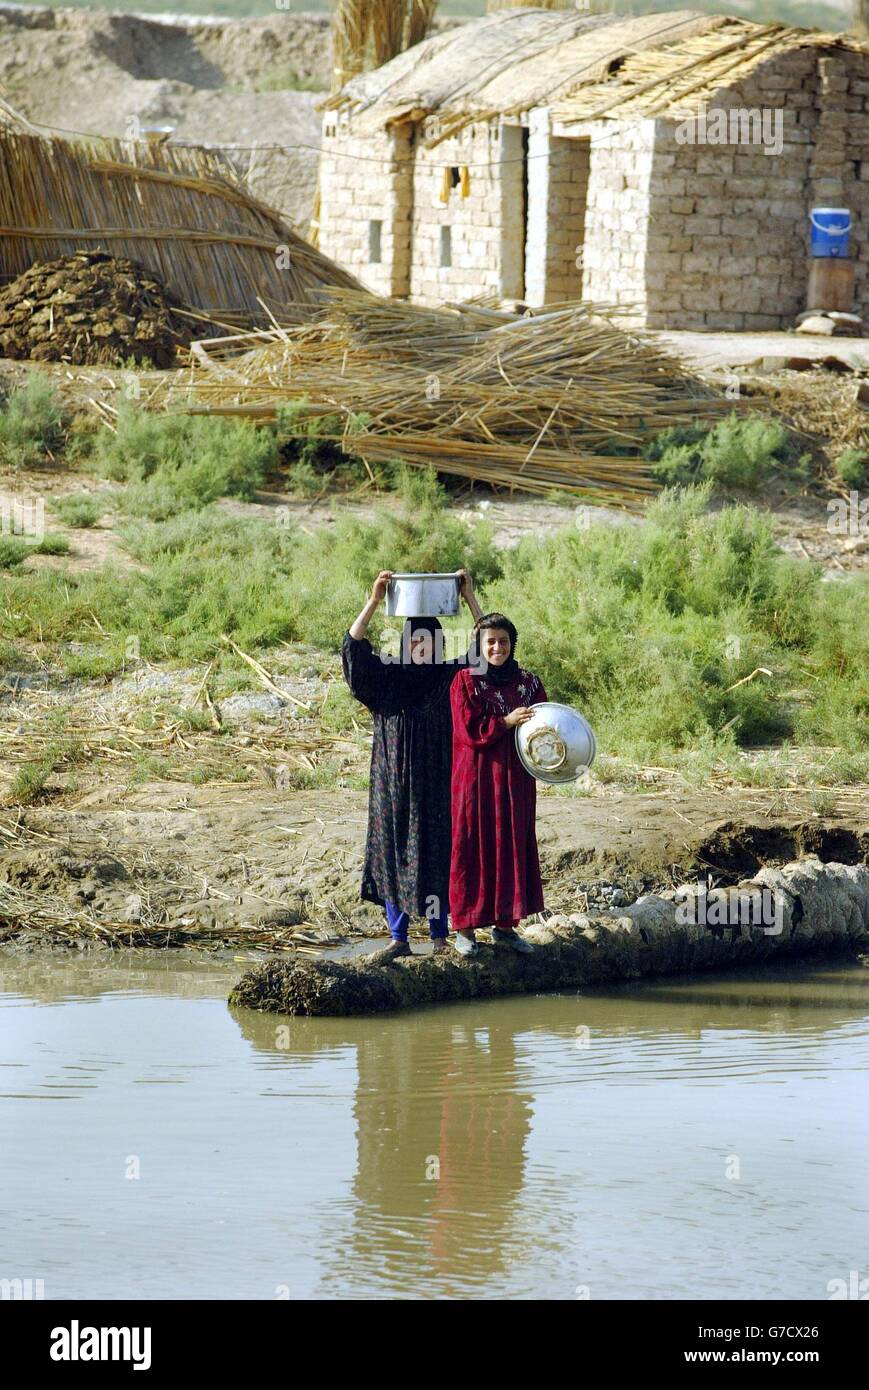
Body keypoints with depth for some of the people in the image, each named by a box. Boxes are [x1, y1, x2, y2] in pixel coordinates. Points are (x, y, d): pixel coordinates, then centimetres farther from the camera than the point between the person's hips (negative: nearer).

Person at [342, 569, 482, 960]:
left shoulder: (454, 677, 4)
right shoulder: (388, 678, 3)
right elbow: (353, 647, -7)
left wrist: (470, 597, -10)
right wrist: (374, 601, -14)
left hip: (438, 784, -1)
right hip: (395, 782, 1)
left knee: (437, 855, 2)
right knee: (394, 855, 3)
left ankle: (440, 936, 10)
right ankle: (398, 938, 9)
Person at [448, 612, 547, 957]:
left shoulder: (528, 683, 8)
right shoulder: (465, 682, -4)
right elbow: (468, 730, -11)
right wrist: (507, 723, -19)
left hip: (515, 780, 4)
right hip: (477, 778, -4)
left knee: (514, 847, 7)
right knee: (474, 849, -2)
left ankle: (505, 923, 16)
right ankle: (464, 928, 4)